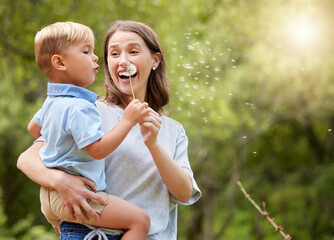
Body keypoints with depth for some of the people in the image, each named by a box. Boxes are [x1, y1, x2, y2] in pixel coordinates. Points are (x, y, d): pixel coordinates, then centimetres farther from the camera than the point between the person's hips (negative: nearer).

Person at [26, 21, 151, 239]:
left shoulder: (51, 102, 10)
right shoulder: (79, 107, -22)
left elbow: (34, 127, 29)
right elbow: (98, 150, -27)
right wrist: (128, 120, -24)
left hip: (49, 197, 11)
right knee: (140, 220, -16)